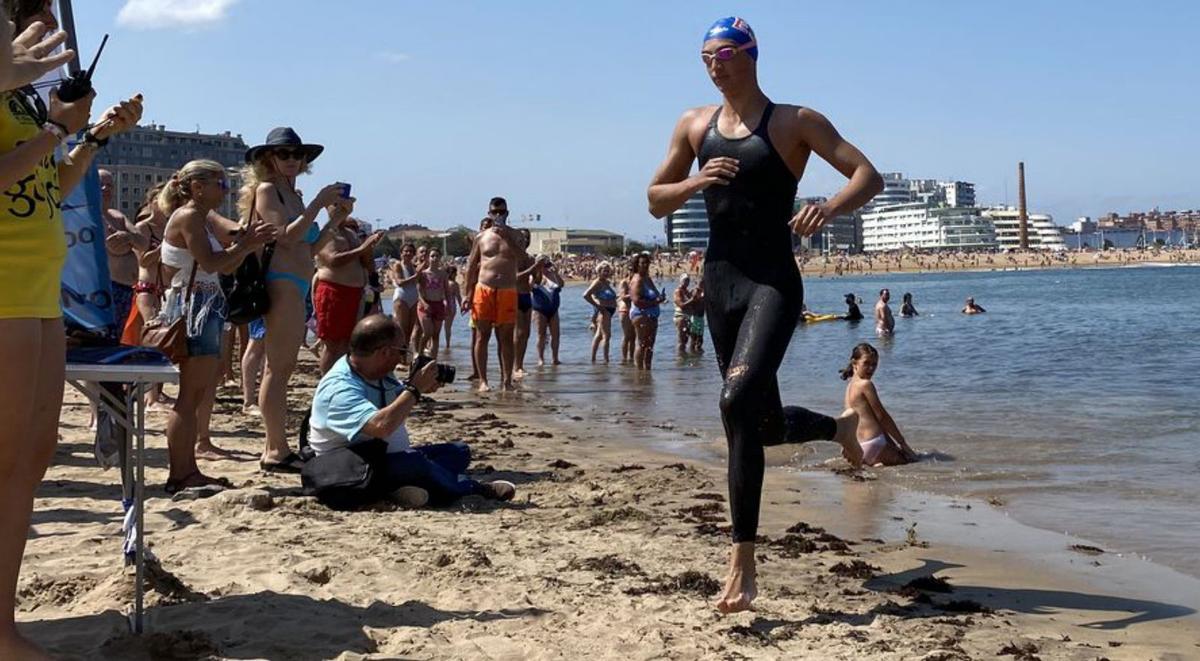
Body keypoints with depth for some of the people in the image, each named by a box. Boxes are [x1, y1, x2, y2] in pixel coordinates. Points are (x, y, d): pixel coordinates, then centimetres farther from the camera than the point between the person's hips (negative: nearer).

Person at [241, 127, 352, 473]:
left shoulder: (294, 195, 22)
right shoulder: (266, 190, -4)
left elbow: (309, 249, 21)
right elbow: (286, 237, -17)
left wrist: (336, 219, 14)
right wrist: (319, 204, -13)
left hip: (298, 287, 10)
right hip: (281, 284, -10)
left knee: (282, 368, 11)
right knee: (278, 369, -9)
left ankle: (274, 448, 17)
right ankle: (277, 451, -8)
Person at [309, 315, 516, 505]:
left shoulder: (380, 374, 7)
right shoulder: (340, 388, -24)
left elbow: (399, 409, 24)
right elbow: (380, 426, -38)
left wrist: (418, 388, 1)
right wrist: (415, 389, -26)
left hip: (391, 459, 10)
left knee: (459, 451, 6)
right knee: (412, 462, -36)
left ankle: (416, 487, -22)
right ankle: (474, 490, -10)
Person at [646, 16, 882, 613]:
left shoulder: (794, 122, -2)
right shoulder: (693, 125, 11)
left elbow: (868, 176, -6)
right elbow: (656, 201, 15)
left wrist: (830, 207, -28)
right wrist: (695, 183, -6)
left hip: (773, 283, -5)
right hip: (718, 281, 6)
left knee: (737, 403, -27)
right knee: (764, 425, 15)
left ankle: (743, 563, -21)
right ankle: (839, 426, 51)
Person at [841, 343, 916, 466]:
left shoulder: (851, 384, 16)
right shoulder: (866, 384, -12)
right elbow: (882, 416, -9)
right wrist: (902, 442, -1)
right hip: (872, 444, -9)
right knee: (910, 458, 2)